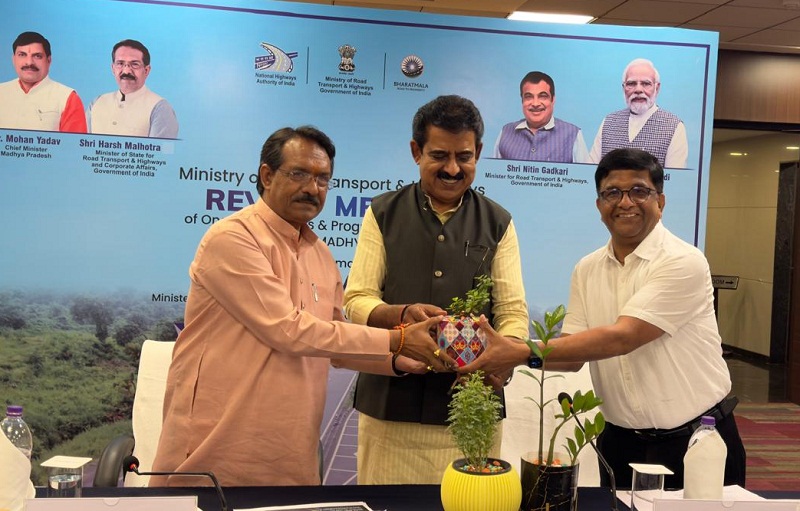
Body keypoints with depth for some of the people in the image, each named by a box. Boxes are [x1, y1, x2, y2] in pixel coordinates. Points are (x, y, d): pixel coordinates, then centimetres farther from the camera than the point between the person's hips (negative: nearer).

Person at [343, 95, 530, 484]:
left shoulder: (497, 223, 8)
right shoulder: (383, 214, 6)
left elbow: (513, 311, 2)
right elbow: (355, 301, 1)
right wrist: (402, 314, -21)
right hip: (390, 407, 0)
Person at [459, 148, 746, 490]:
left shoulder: (684, 262, -16)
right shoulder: (587, 270, 3)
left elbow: (621, 337, -25)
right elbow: (574, 354, -1)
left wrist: (525, 353, -29)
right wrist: (507, 353, -20)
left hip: (697, 441, -4)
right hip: (620, 442, 5)